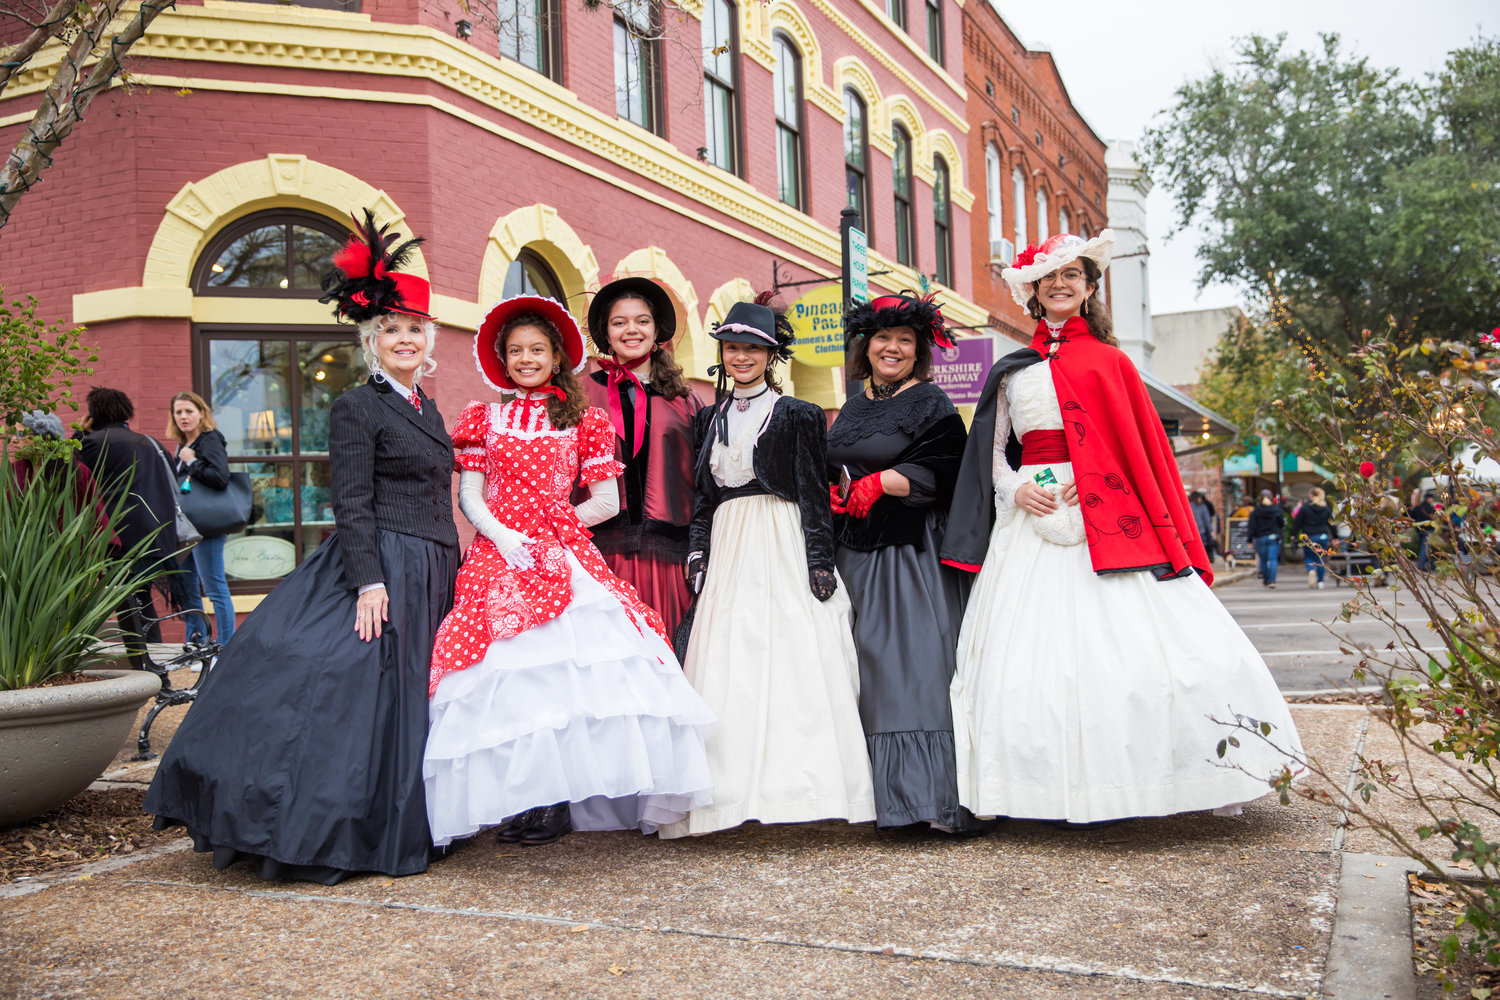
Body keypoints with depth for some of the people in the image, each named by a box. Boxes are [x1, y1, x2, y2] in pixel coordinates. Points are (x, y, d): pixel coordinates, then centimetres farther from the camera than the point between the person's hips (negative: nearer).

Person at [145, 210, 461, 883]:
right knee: (348, 691, -6)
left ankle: (400, 830, 20)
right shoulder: (356, 408, -5)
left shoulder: (427, 410, 17)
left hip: (431, 575, 8)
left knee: (404, 698, 11)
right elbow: (352, 505, -13)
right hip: (379, 569, -8)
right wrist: (369, 580, -22)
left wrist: (452, 574, 18)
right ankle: (319, 836, 4)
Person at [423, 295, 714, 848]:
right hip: (498, 556, 1)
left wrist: (552, 525, -3)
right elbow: (468, 496, 8)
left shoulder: (584, 420, 12)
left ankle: (554, 799, -8)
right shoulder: (483, 418, 15)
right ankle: (516, 796, -2)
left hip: (565, 556, -1)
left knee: (569, 671, -15)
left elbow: (608, 501, 7)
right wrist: (502, 535, -9)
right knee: (507, 675, -9)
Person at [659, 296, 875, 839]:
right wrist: (698, 556, 9)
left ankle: (796, 783, -4)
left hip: (784, 550, -5)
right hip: (728, 551, 5)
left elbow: (816, 495, -3)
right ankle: (735, 788, 2)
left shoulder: (798, 415, 1)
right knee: (727, 668, -1)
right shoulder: (712, 418, 16)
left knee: (792, 661, -8)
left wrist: (820, 562, -9)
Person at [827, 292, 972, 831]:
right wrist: (831, 494, 4)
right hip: (856, 553, 6)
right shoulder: (853, 408, 20)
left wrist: (878, 483, -16)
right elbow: (831, 469, 24)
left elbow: (938, 472, -10)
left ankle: (939, 798, -9)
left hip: (912, 551, -6)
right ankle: (886, 797, 9)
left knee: (918, 662, -11)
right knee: (873, 671, 4)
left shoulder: (931, 403, 1)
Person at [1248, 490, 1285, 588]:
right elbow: (1282, 522, 5)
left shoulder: (1255, 511, -6)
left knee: (1263, 560, 12)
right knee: (1273, 559, -2)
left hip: (1260, 538, 0)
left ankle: (1265, 580, 22)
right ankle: (1272, 580, -14)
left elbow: (1251, 526, -6)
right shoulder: (1276, 509, -4)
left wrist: (1250, 539, -1)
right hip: (1274, 537, 0)